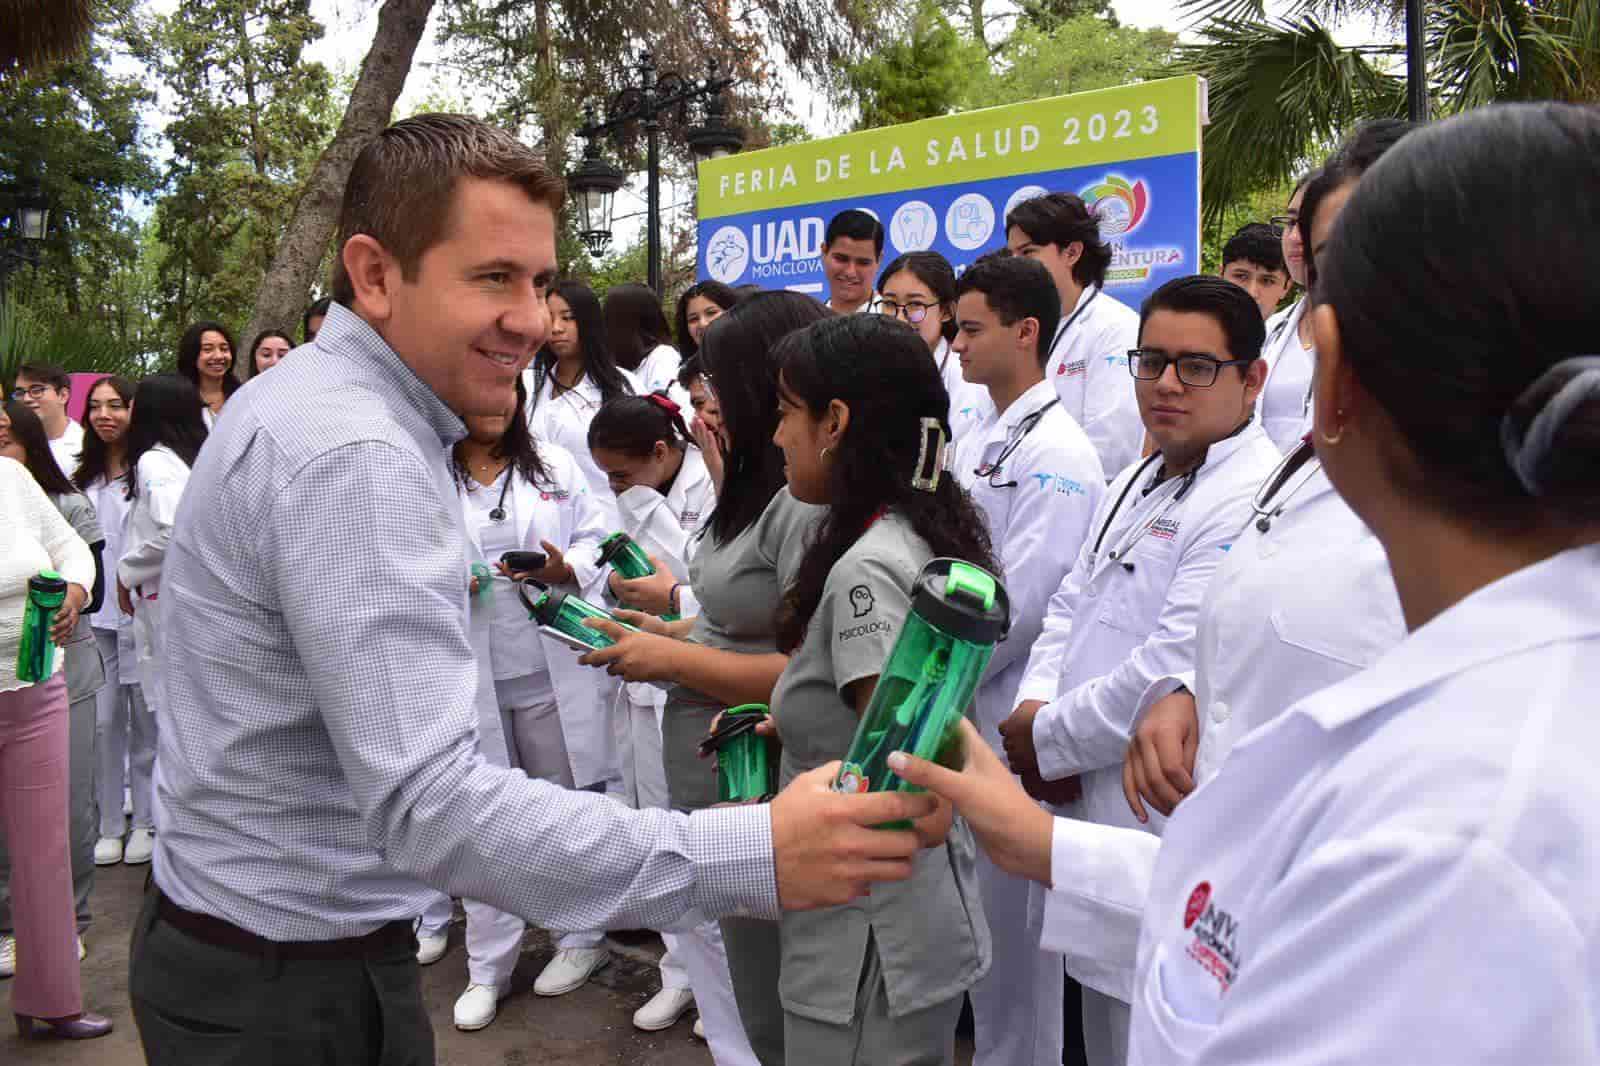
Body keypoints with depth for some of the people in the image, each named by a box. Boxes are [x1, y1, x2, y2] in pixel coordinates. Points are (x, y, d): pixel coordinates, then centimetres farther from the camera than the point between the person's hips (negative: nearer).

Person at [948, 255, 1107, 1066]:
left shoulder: (1057, 454, -16)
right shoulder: (976, 439, 10)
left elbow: (1020, 603, -21)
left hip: (1006, 715, -8)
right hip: (954, 703, 8)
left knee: (1010, 916, 7)